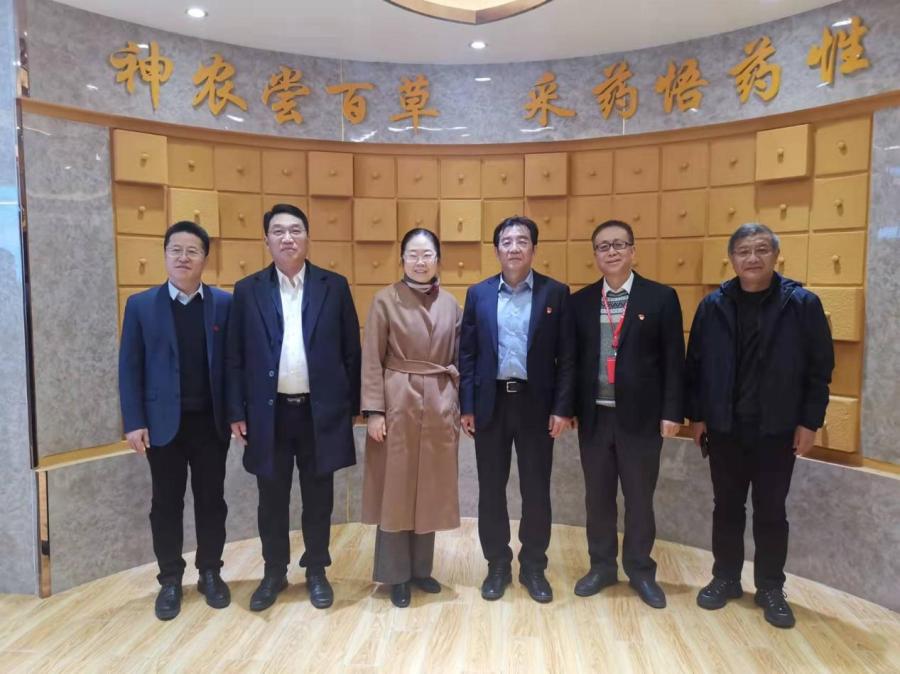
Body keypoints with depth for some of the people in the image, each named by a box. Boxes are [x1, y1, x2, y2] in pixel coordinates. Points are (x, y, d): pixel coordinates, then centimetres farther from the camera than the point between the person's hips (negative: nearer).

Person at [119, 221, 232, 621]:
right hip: (163, 422, 0)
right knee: (166, 503, 10)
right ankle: (170, 580, 26)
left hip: (210, 421, 0)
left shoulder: (225, 304, 1)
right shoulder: (141, 305, 1)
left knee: (211, 499, 11)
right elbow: (129, 368, -1)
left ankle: (210, 573, 27)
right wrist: (134, 422, -6)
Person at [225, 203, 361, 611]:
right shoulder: (248, 290, 2)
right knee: (272, 499, 13)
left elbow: (351, 351, 2)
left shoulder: (334, 286, 1)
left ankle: (316, 571, 30)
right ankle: (274, 573, 32)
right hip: (268, 412, 1)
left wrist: (351, 406, 0)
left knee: (318, 497, 12)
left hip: (321, 412, 0)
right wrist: (236, 413, -1)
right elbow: (235, 357, 3)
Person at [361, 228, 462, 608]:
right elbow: (372, 359, -6)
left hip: (440, 405, 4)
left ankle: (421, 567, 29)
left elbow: (458, 359, 12)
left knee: (431, 489, 12)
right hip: (398, 402, -3)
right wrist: (374, 410, -12)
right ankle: (396, 574, 21)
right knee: (395, 489, 5)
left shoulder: (451, 305, 7)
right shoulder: (385, 300, -3)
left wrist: (460, 405, 8)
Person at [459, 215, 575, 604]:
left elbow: (567, 356, -2)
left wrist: (562, 408, -7)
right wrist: (466, 406, -1)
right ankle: (497, 565, 27)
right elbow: (466, 353, 4)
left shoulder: (556, 293, 0)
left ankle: (533, 567, 27)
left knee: (536, 490, 8)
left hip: (536, 403, -1)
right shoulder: (478, 294, 5)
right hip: (491, 403, 2)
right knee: (491, 489, 10)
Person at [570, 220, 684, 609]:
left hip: (641, 416, -2)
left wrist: (672, 412, -8)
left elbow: (674, 360, -3)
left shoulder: (661, 298, -2)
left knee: (640, 498, 11)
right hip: (594, 416, 2)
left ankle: (641, 570, 30)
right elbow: (572, 358, 5)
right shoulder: (580, 301, 5)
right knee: (597, 497, 13)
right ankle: (602, 566, 31)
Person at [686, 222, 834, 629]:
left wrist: (810, 422, -6)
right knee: (727, 507, 13)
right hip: (724, 428, 2)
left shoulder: (803, 304, -5)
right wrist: (696, 415, 1)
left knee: (771, 512, 10)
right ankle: (725, 578, 29)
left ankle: (770, 588, 26)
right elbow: (695, 364, 3)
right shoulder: (713, 306, -1)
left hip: (777, 430, -1)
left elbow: (820, 368, -3)